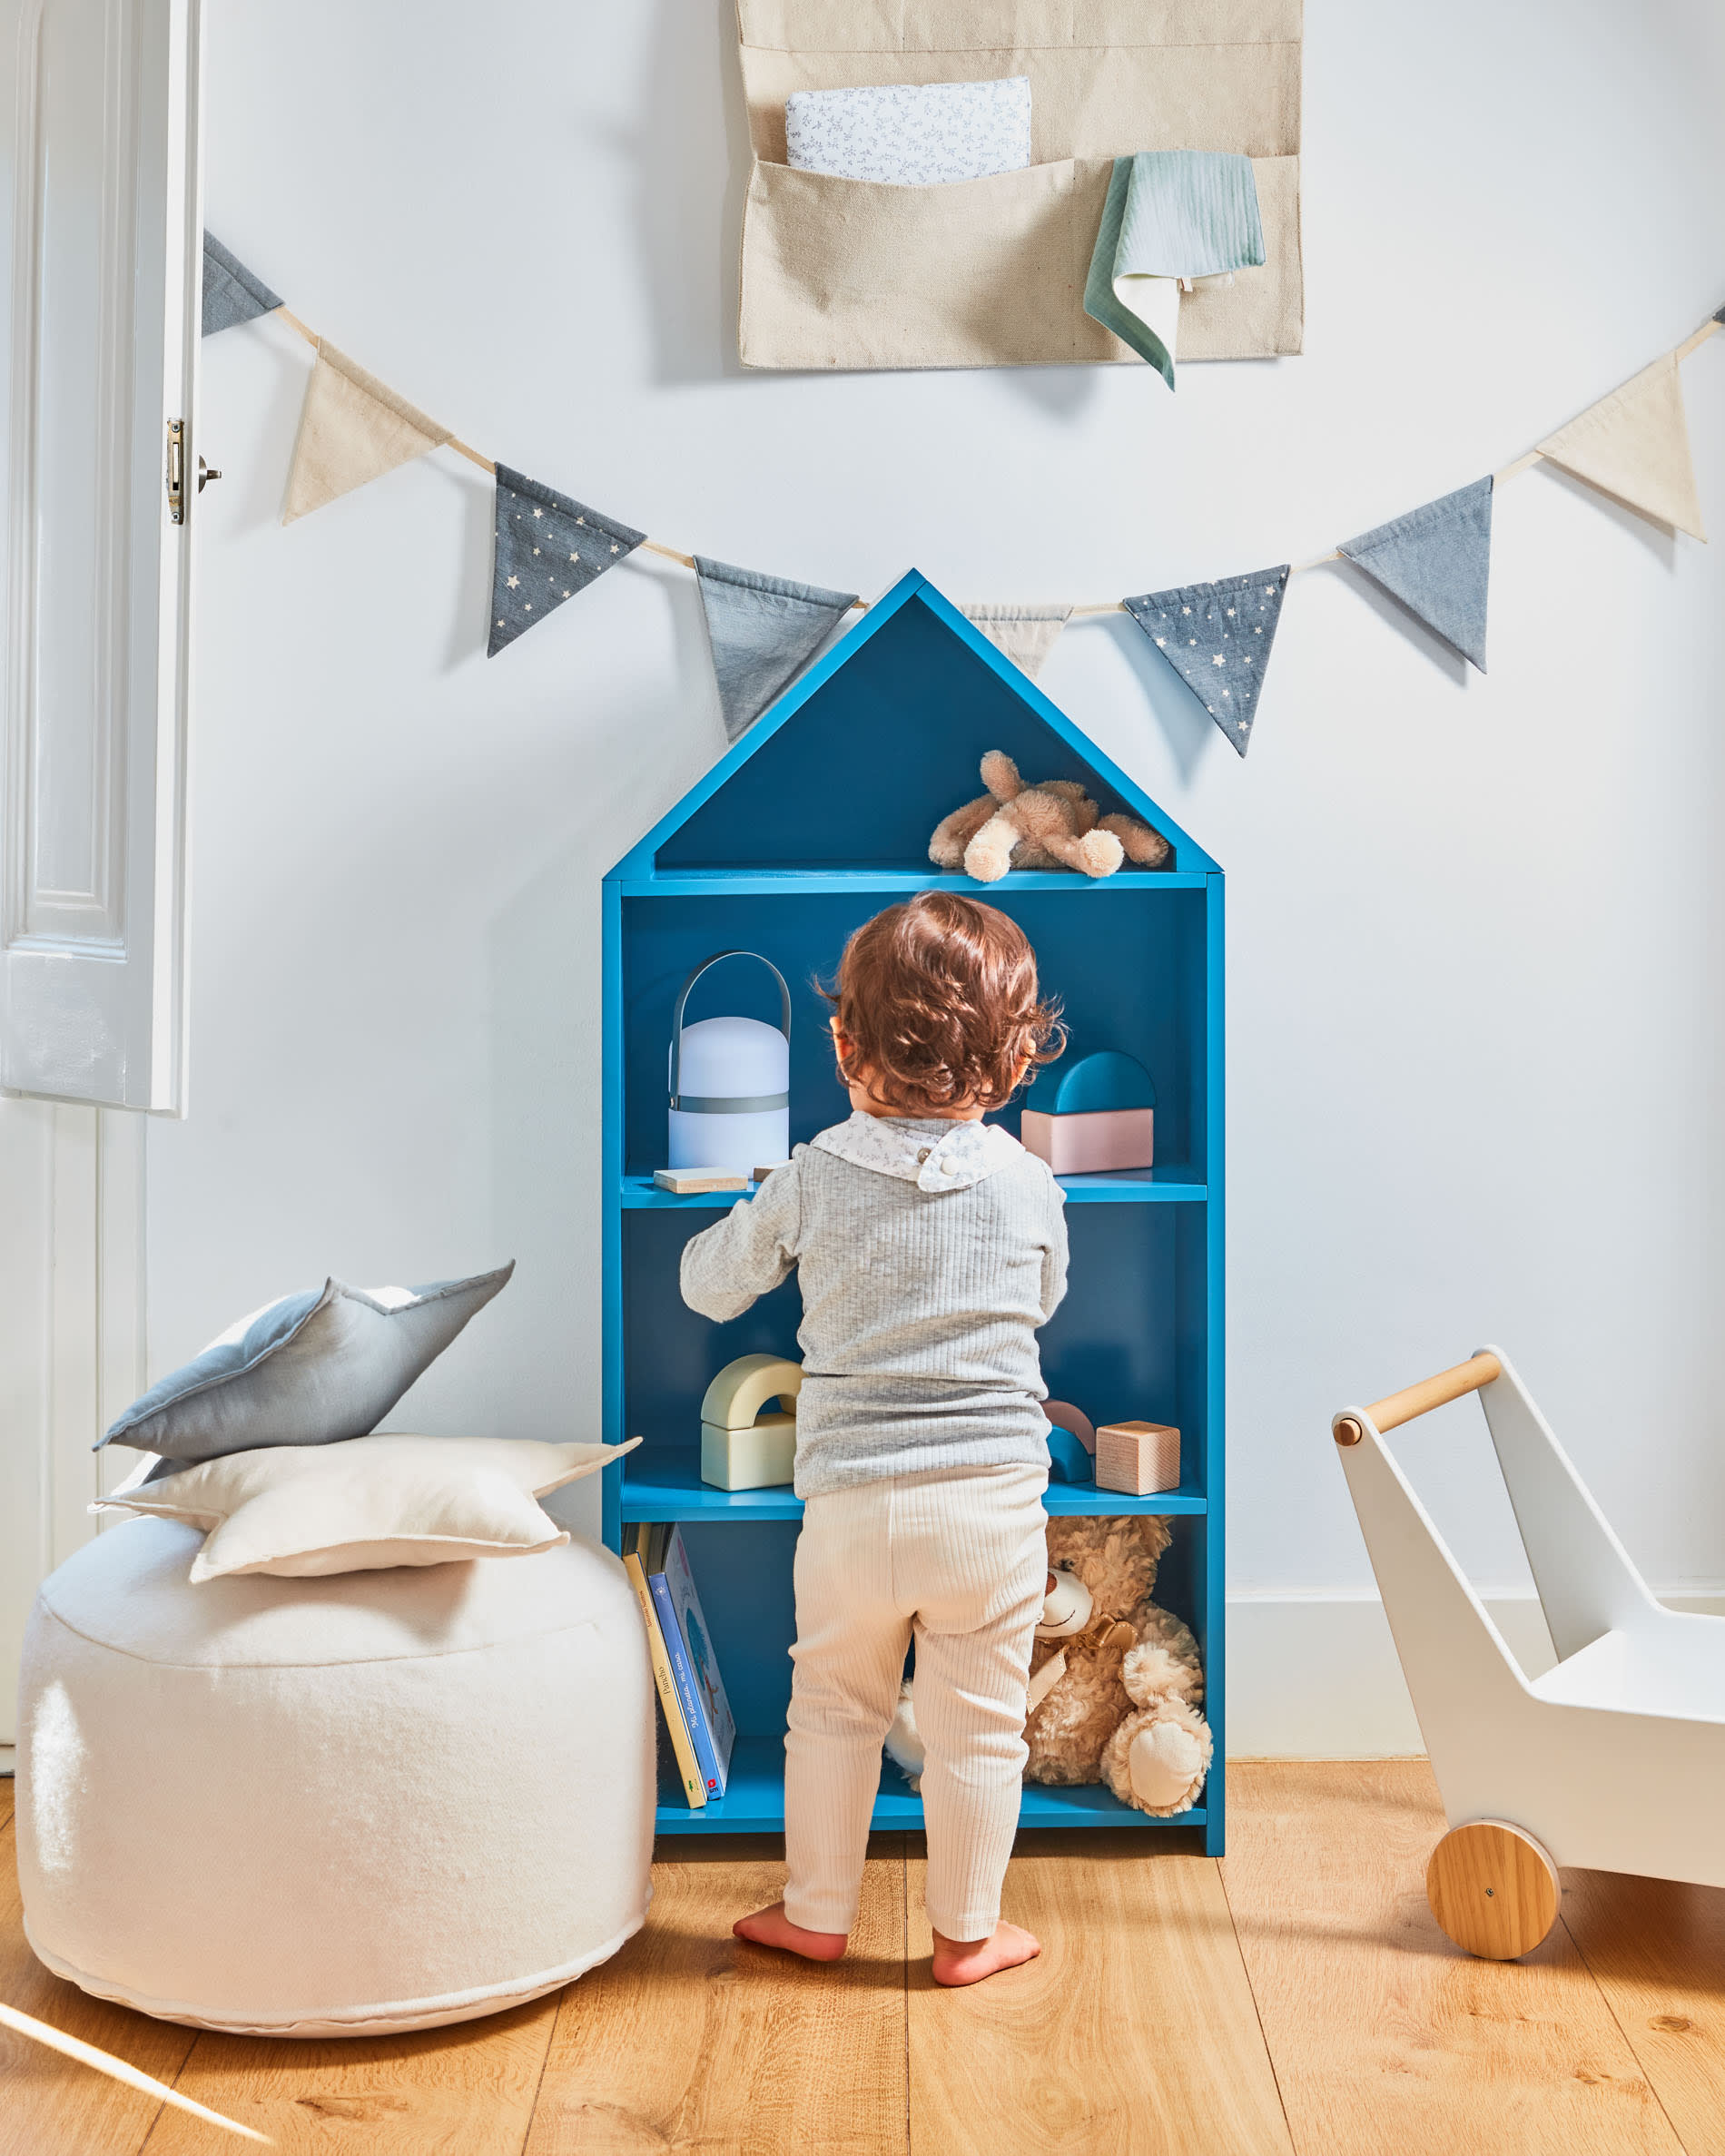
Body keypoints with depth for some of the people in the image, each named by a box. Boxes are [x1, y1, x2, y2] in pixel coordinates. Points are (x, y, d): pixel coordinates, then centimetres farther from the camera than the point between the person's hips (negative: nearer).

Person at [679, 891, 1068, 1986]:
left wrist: (744, 1227, 27)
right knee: (979, 1726, 13)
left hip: (853, 1499, 0)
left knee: (833, 1709, 18)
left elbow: (707, 1283, 7)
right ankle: (968, 1933, 26)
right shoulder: (1030, 1185, -3)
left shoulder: (814, 1179, -5)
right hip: (994, 1496, 0)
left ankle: (817, 1913, 31)